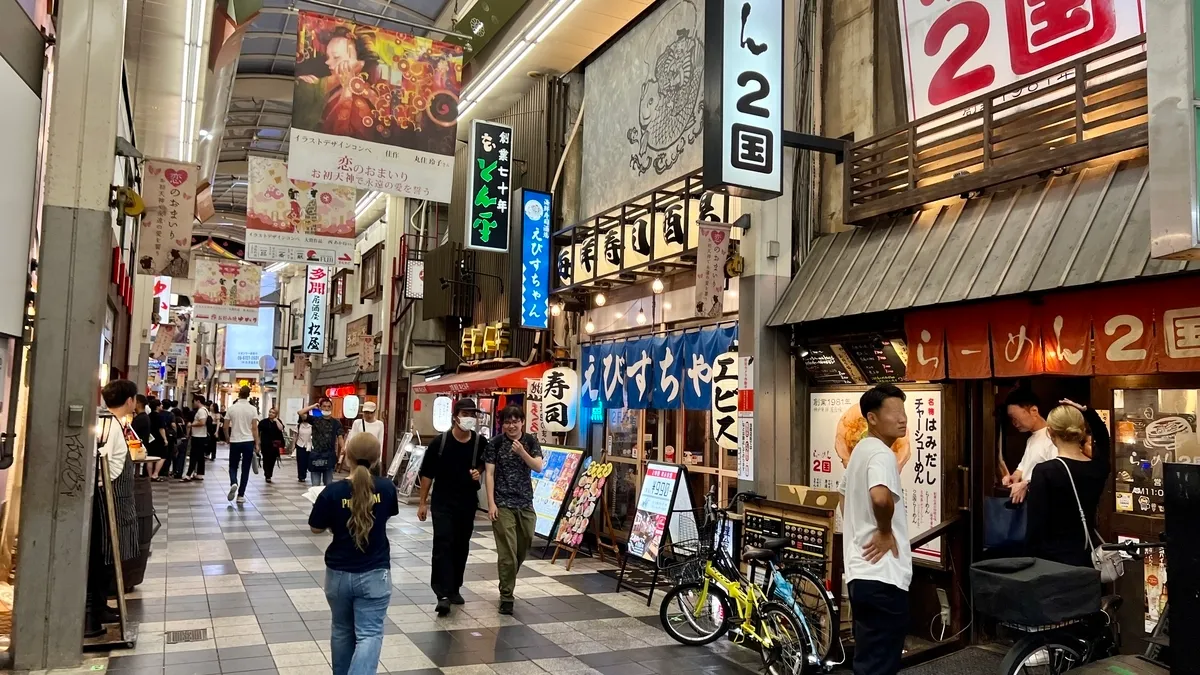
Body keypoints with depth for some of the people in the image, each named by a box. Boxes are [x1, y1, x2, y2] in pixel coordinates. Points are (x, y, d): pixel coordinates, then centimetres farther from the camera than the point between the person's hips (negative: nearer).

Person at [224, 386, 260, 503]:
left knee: (233, 466, 15)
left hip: (235, 441, 1)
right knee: (245, 469, 6)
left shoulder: (231, 408, -1)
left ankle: (233, 483, -14)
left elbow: (226, 427, 2)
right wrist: (257, 444, -1)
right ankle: (241, 495, 7)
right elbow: (254, 428, -6)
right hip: (248, 442, -1)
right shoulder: (252, 409, -5)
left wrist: (228, 439, 19)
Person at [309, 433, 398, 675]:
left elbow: (317, 529, -2)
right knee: (369, 633, 1)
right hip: (375, 574, -1)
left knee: (342, 631, 21)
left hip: (338, 573, 1)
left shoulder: (332, 492, -14)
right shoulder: (386, 488, -10)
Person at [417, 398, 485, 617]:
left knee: (461, 546, 12)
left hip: (468, 502, 3)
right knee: (442, 544, -11)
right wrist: (423, 502, -2)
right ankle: (443, 594, -10)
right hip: (443, 502, -3)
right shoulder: (439, 442, -10)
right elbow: (427, 474, -3)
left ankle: (454, 588, 27)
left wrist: (479, 472, -8)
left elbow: (485, 465, 16)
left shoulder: (480, 443, -4)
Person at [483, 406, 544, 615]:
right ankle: (506, 596, 3)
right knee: (507, 552, -6)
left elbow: (539, 467, -8)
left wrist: (521, 452, -23)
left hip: (525, 503, 4)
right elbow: (490, 474, -5)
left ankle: (508, 584, 37)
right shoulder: (495, 443, -4)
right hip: (503, 504, -3)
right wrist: (491, 503, -11)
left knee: (522, 549, 15)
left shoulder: (531, 442, 3)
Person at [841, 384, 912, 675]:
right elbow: (880, 497, -36)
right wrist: (885, 532, -20)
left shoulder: (860, 450, 15)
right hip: (882, 576, -10)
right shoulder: (882, 454, -16)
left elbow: (846, 498, 28)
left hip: (861, 571, 10)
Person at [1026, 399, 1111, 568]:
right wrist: (1086, 412, 17)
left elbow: (1036, 526, -16)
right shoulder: (1098, 468, 2)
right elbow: (1102, 436, 26)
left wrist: (1031, 561, -7)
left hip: (1055, 559, -6)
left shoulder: (1045, 472, -16)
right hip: (1088, 557, 6)